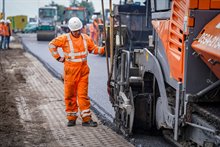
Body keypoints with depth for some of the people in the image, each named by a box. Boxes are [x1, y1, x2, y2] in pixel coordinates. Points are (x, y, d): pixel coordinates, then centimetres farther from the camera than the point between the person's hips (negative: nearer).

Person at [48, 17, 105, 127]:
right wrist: (58, 57, 0)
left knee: (83, 94, 1)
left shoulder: (86, 38, 7)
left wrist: (103, 49, -1)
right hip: (70, 70, -2)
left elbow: (93, 49, 15)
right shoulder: (65, 38, -4)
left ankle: (86, 119, 1)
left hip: (83, 70, 2)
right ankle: (71, 118, 16)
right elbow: (52, 45, 4)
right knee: (70, 95, 5)